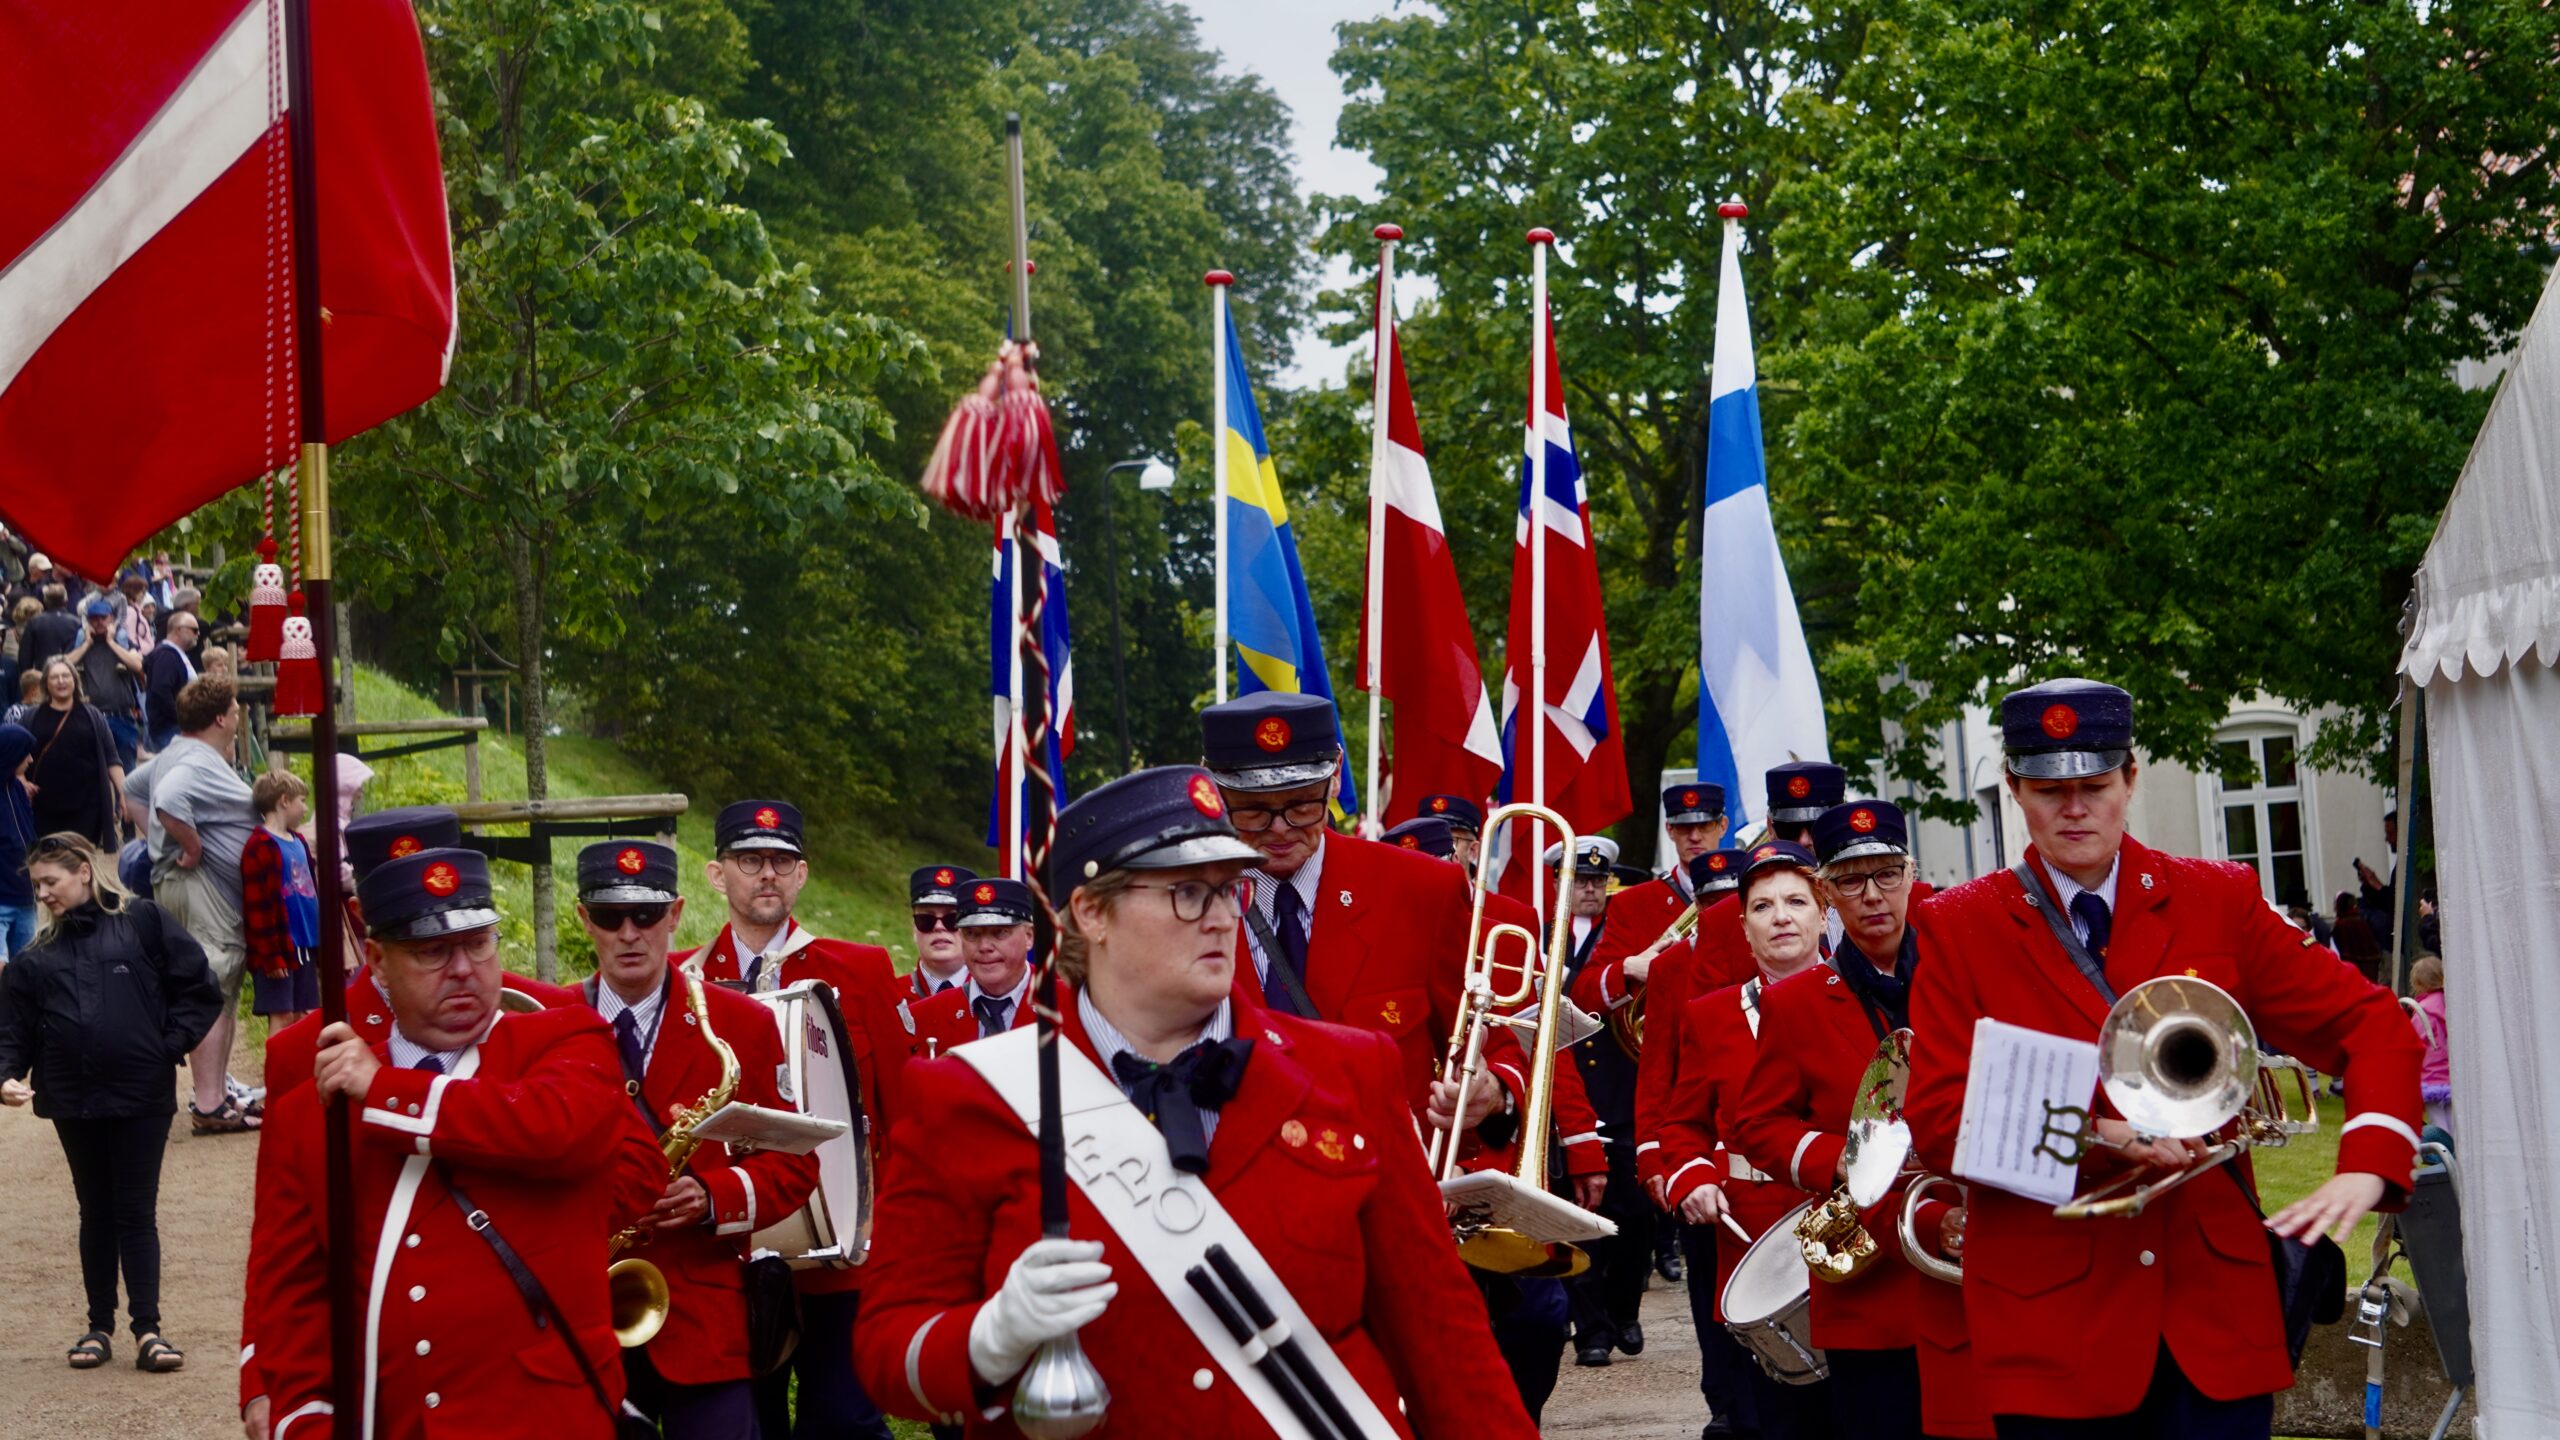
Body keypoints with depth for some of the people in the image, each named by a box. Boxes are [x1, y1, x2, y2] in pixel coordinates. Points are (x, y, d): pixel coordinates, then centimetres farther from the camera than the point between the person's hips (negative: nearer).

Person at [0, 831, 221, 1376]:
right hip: (74, 1101, 3)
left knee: (137, 1212, 0)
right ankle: (99, 1327, 18)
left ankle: (148, 1329, 2)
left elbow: (199, 988, -1)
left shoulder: (141, 922, 0)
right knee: (97, 1213, 11)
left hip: (142, 1097, -3)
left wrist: (170, 1045, -6)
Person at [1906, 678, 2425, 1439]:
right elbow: (1938, 1124, -4)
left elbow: (2370, 1025, 5)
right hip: (2054, 1318, -1)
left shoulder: (2219, 901, 5)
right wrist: (2102, 1138, -17)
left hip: (2216, 1310, 1)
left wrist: (2367, 1169, -12)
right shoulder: (1961, 928, 1)